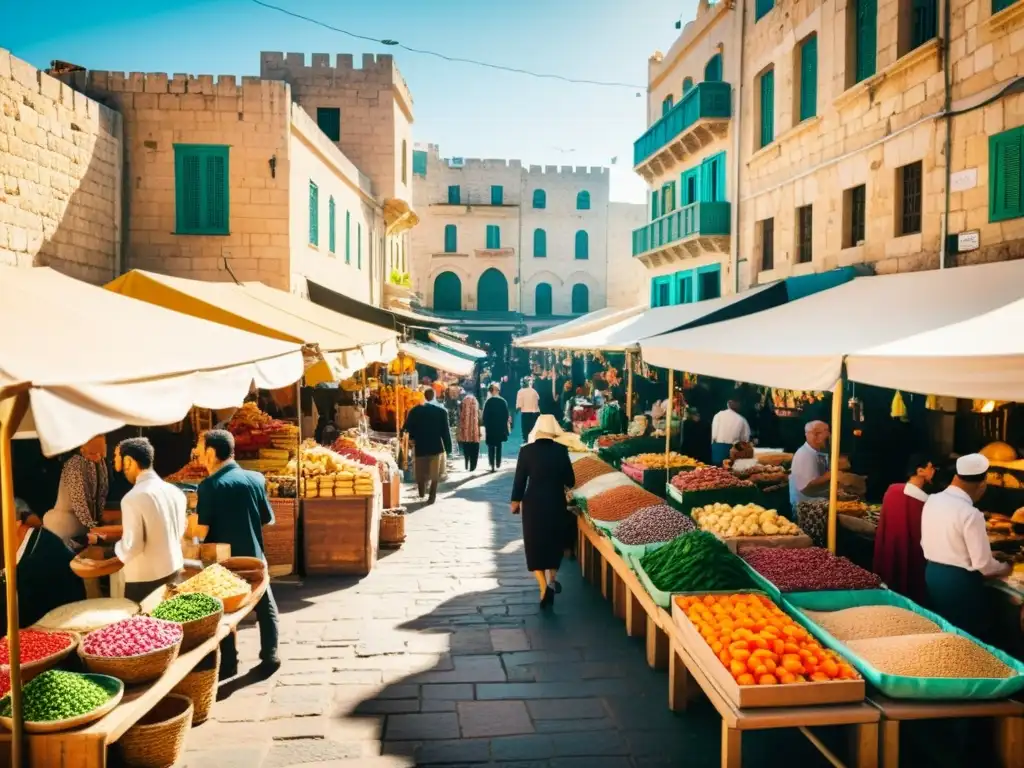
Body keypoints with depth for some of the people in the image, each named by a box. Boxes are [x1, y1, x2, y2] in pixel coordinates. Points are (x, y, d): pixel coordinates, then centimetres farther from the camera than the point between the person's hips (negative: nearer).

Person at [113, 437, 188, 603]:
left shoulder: (133, 498, -20)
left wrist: (117, 547, 0)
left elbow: (131, 548, -19)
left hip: (146, 578, -6)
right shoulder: (175, 492, 1)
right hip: (174, 570, 6)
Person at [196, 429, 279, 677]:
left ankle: (229, 664, 21)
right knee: (265, 607, 17)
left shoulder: (209, 486, -15)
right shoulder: (256, 478, -4)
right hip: (253, 556, 3)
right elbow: (268, 519, 4)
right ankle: (270, 657, 22)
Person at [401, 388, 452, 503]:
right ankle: (432, 497, 7)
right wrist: (448, 448, 0)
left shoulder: (415, 411, -3)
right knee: (434, 474, 9)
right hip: (436, 446, -1)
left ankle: (422, 493, 29)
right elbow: (445, 431, -6)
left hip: (420, 446, 1)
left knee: (421, 472, 17)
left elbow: (407, 428, -1)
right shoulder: (441, 411, -6)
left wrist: (413, 438, 17)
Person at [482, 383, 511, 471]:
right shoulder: (503, 401, -6)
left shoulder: (488, 402, -11)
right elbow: (506, 415, -1)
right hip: (501, 427, 2)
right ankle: (498, 464, 17)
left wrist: (485, 425, 2)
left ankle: (492, 464, -3)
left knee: (491, 447, 5)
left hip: (490, 427, -2)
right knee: (498, 446, 15)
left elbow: (485, 416, -8)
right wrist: (505, 426, 10)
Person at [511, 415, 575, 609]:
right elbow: (570, 481, -1)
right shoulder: (561, 450, -7)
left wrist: (515, 501, 11)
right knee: (554, 540, 22)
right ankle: (551, 580, 30)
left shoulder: (526, 451, -9)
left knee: (535, 543, 9)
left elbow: (520, 479, -3)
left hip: (533, 503, -1)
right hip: (556, 503, 1)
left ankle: (544, 587, -5)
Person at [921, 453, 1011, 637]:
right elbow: (982, 564, -18)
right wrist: (1004, 568, 2)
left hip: (932, 573, 7)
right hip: (960, 581, -7)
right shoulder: (970, 514, -23)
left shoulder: (932, 500, -2)